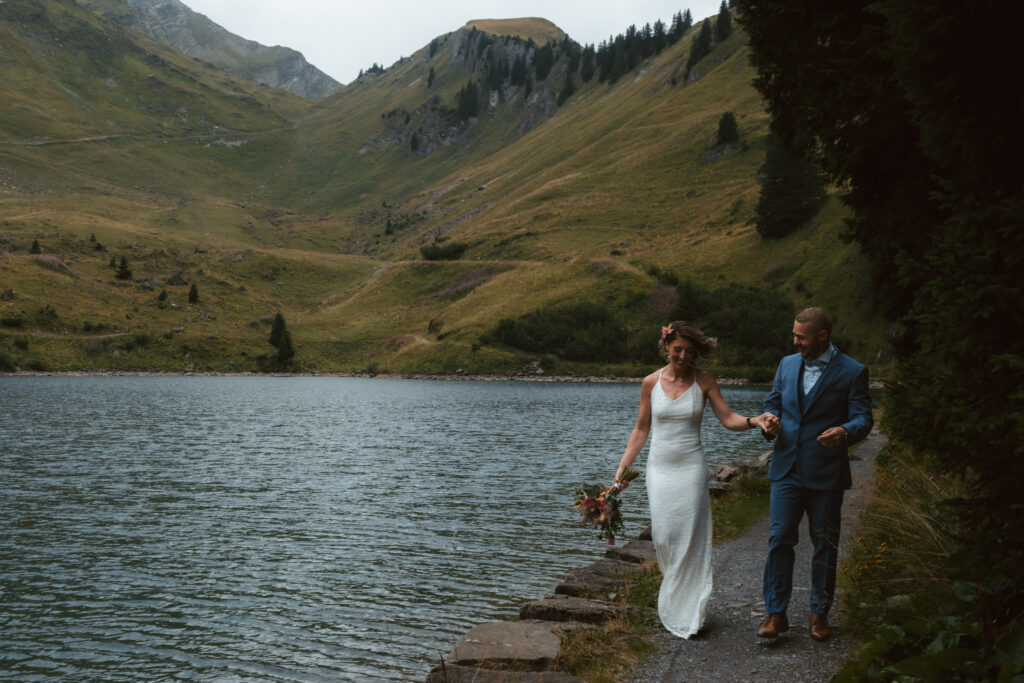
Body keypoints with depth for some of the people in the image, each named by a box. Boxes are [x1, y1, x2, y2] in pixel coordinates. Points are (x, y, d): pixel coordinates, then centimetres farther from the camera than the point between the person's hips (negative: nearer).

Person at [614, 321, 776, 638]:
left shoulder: (704, 381, 0)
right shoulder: (651, 382, 4)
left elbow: (728, 418, -3)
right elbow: (641, 429, 10)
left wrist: (754, 421, -23)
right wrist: (622, 467, 6)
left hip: (691, 468, -2)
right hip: (659, 468, 2)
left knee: (689, 538, -5)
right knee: (663, 537, -1)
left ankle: (687, 613, 6)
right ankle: (674, 594, 25)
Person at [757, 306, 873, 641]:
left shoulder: (852, 372, -5)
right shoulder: (787, 364, 9)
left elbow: (863, 417, -9)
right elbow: (773, 403, 17)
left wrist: (845, 431, -31)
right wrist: (770, 423, -6)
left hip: (826, 474, -3)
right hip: (787, 469, 3)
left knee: (825, 545, 9)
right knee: (780, 538, -2)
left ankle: (819, 613, 24)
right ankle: (776, 613, 7)